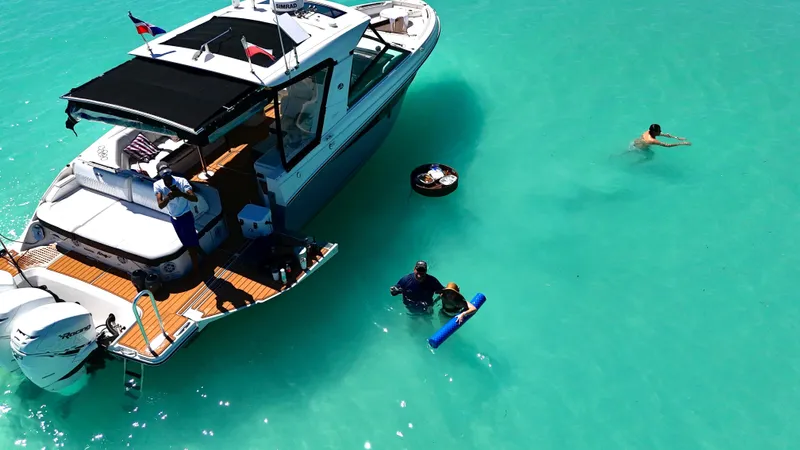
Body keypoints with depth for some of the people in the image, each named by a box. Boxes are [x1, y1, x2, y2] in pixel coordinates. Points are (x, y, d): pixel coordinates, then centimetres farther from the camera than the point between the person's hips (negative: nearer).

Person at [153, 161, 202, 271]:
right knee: (187, 245, 20)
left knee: (192, 243, -1)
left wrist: (181, 194, -52)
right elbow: (160, 205, -24)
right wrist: (168, 198, -46)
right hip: (173, 218, 4)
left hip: (186, 217, -4)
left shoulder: (181, 181, -23)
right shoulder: (157, 185, -13)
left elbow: (195, 198, -33)